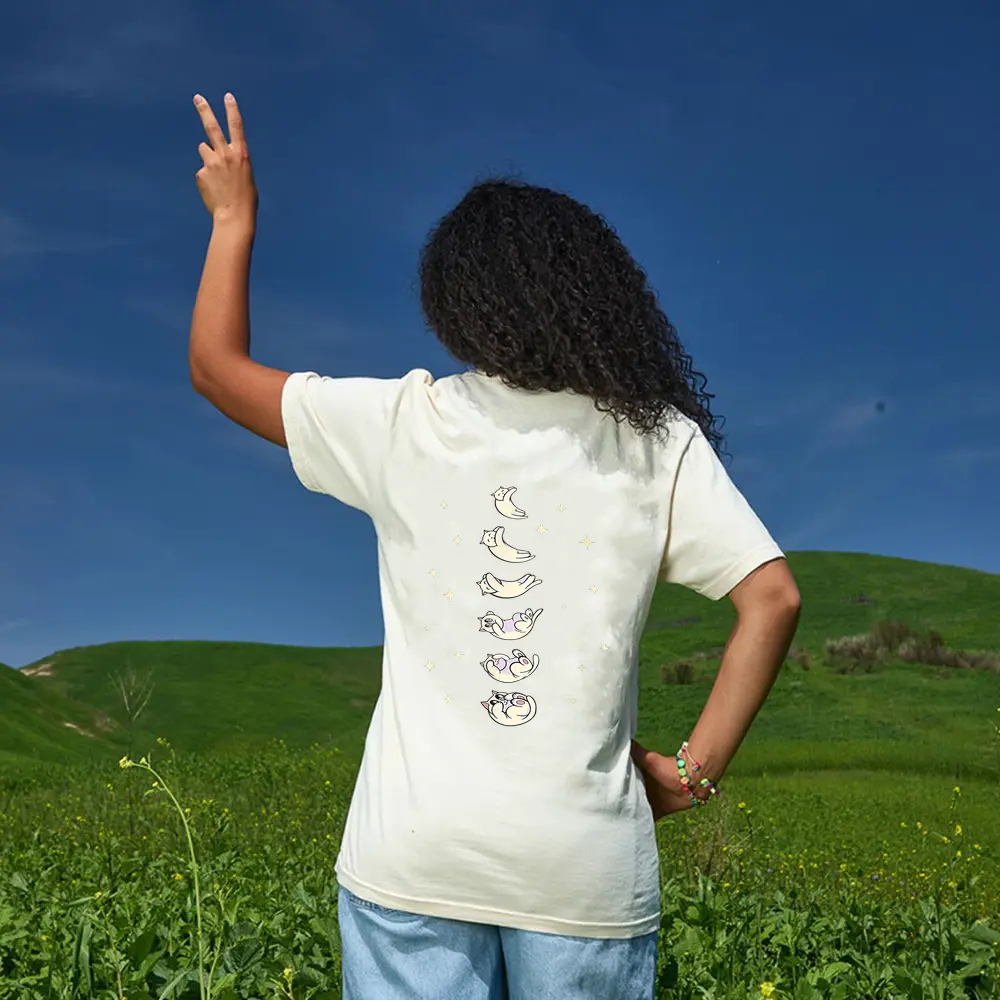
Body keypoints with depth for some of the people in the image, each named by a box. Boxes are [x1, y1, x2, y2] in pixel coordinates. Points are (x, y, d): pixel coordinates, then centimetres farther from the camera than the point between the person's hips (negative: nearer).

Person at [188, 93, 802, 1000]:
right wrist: (695, 770, 1)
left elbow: (217, 365, 11)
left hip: (416, 852, 0)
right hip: (587, 865, 1)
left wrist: (234, 217, 23)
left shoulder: (406, 424, -2)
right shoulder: (659, 441, 1)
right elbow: (772, 598, -7)